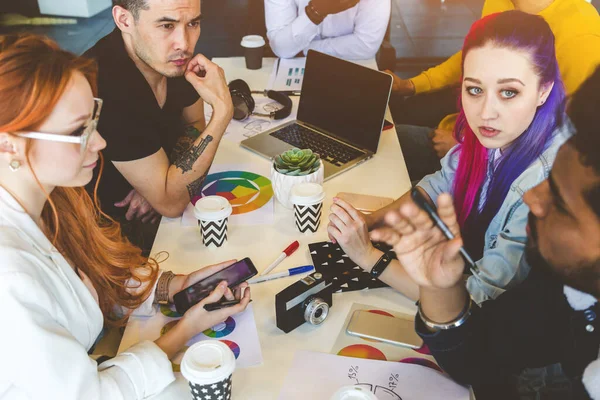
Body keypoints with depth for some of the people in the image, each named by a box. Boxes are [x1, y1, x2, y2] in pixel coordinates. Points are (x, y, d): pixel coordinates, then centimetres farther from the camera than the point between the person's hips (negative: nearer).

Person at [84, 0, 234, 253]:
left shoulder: (174, 58, -11)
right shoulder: (105, 83, -31)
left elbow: (194, 126, 6)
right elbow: (171, 203, -29)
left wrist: (157, 182, -12)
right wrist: (222, 111, -31)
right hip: (111, 226, -6)